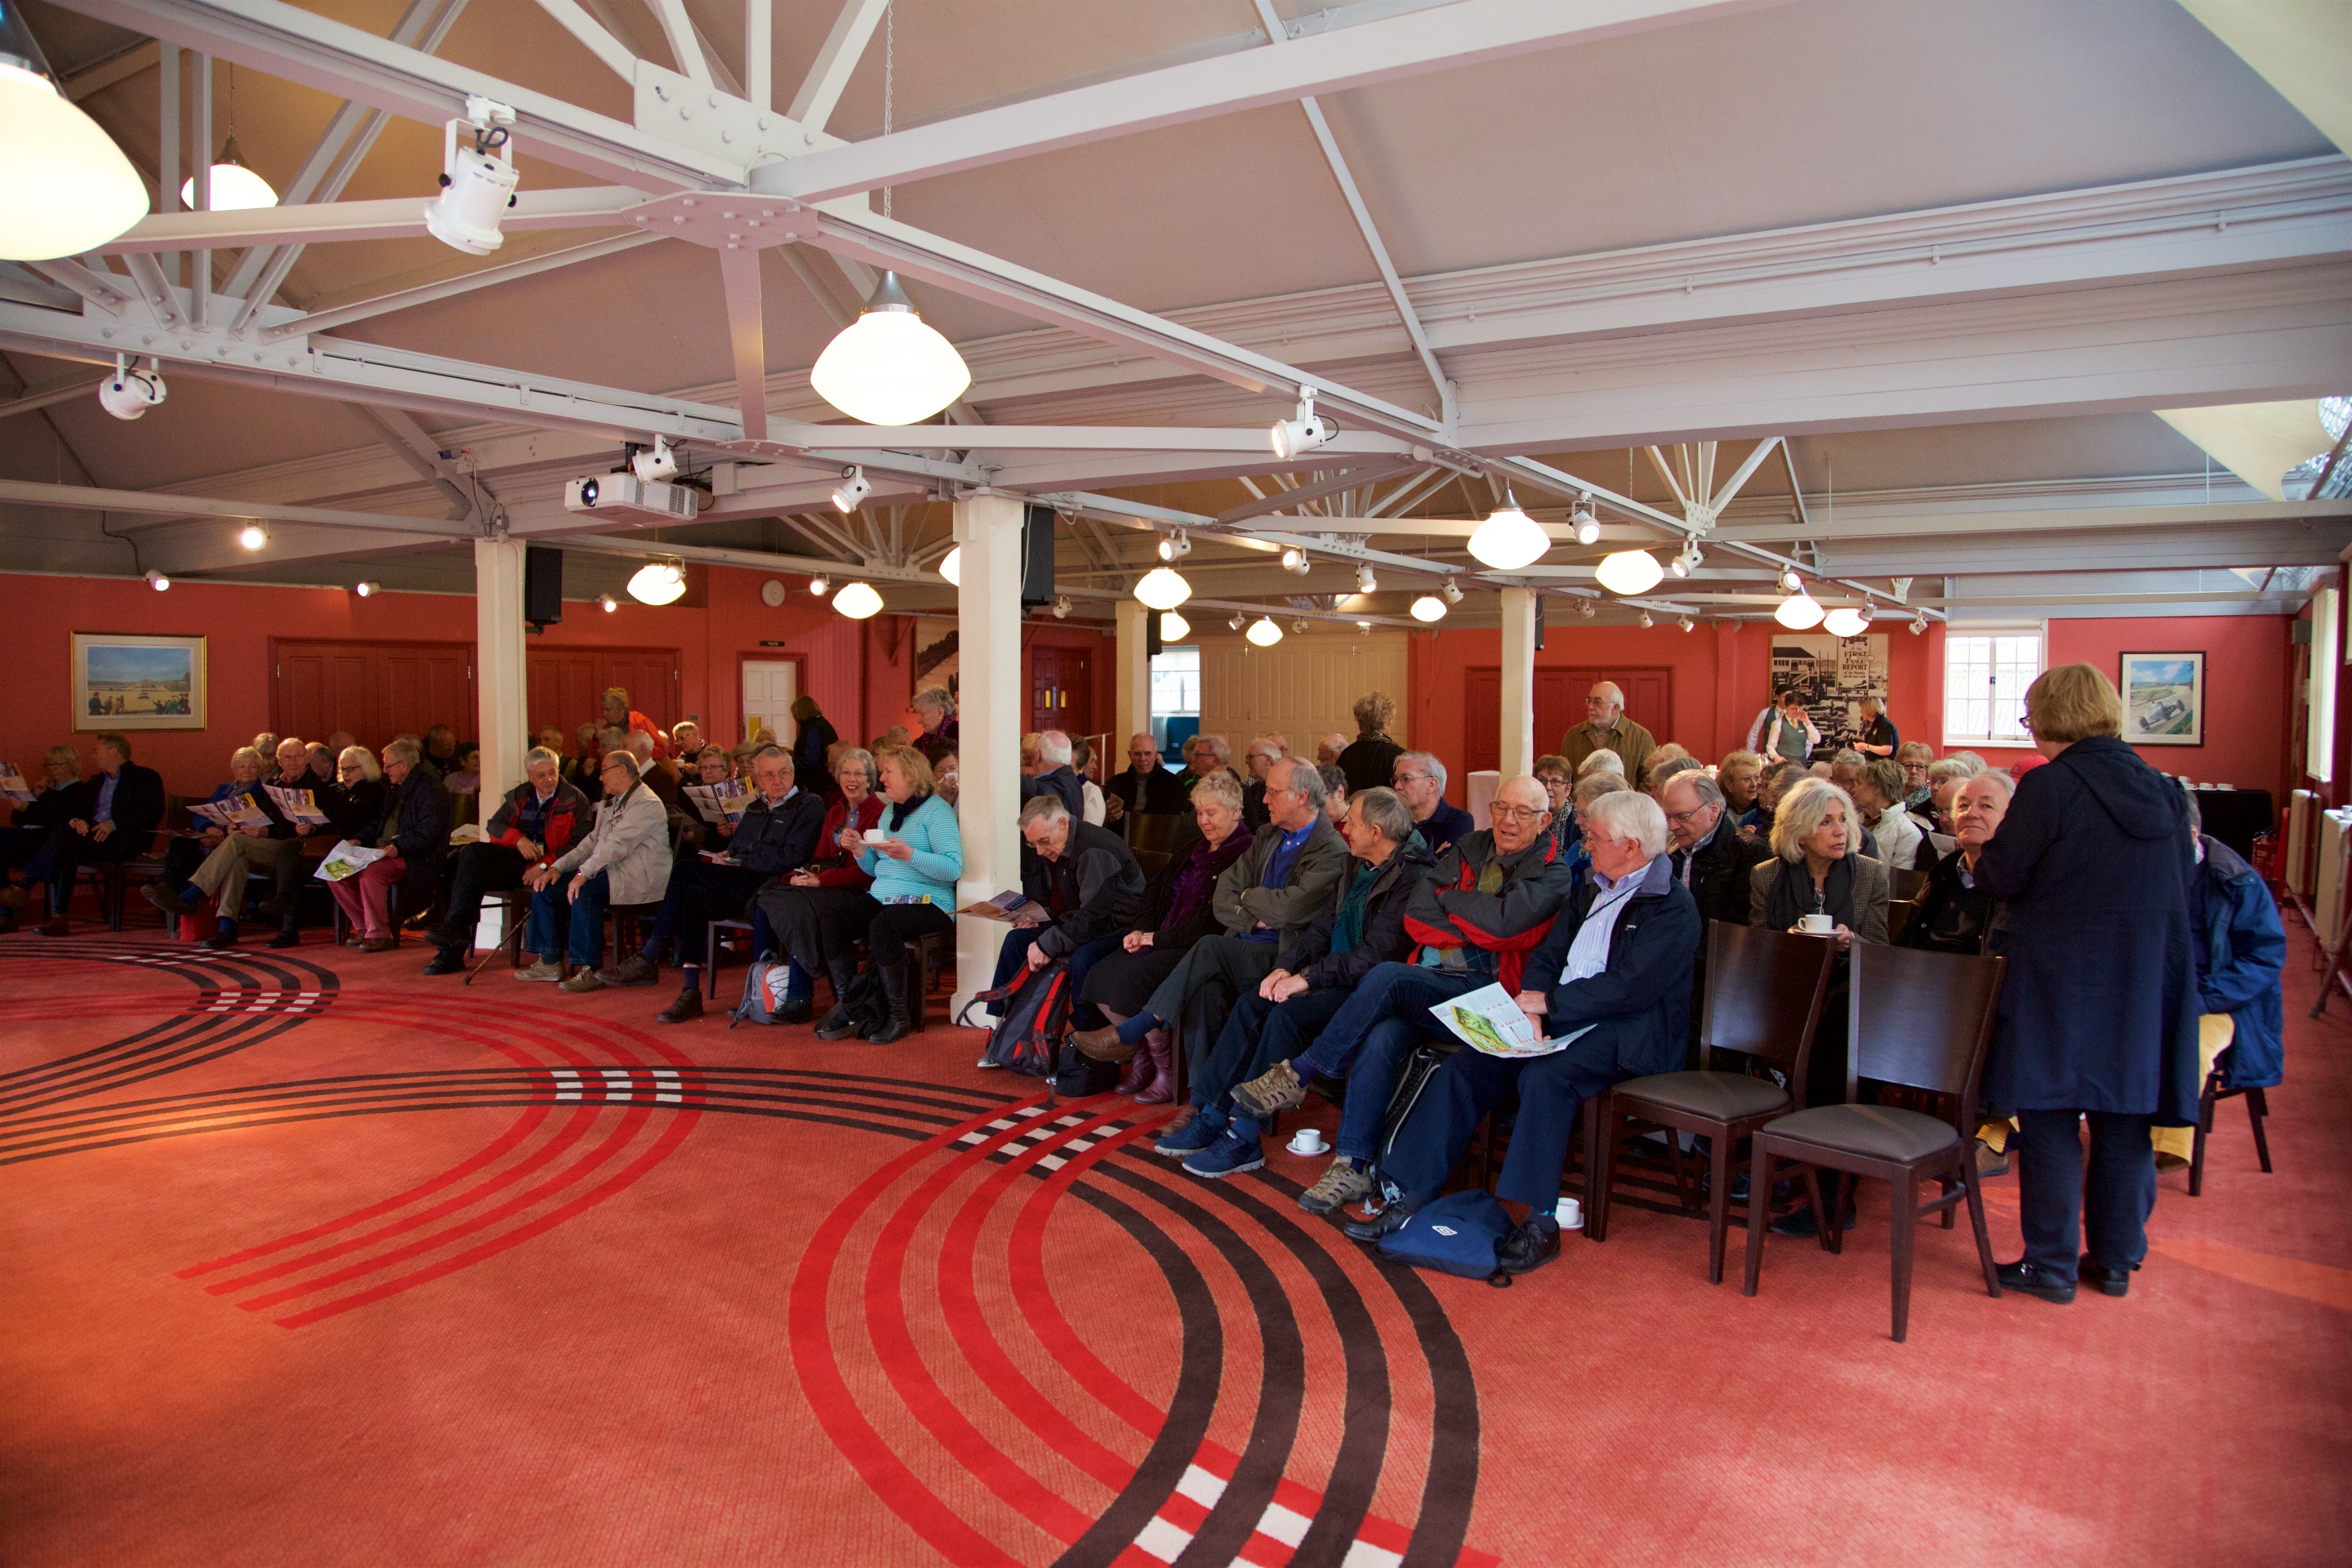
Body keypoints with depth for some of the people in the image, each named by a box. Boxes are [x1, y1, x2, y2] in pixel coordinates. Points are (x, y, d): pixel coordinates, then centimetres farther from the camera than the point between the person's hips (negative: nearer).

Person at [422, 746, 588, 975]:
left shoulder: (575, 801, 0)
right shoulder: (519, 796, 19)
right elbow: (494, 825, 13)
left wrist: (545, 865, -22)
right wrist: (518, 839, -10)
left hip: (546, 864, -6)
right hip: (515, 855, 6)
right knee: (472, 852, -23)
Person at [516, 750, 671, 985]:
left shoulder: (646, 804, -12)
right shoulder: (610, 804, 21)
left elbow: (617, 845, -23)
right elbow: (592, 842, 17)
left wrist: (584, 873, -29)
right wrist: (558, 867, 4)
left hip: (639, 878, -10)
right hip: (609, 872, 10)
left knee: (585, 890, -33)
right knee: (545, 886, 2)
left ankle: (588, 968, -27)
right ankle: (550, 962, 6)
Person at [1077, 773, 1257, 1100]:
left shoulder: (1245, 855, -9)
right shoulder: (1192, 851, 20)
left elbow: (1216, 918, -18)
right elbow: (1155, 889, 22)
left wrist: (1159, 939, -14)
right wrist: (1141, 930, 2)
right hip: (1163, 943, 9)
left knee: (1131, 976, -28)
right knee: (1101, 974, -12)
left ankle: (1167, 1070, -12)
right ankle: (1141, 1056, 2)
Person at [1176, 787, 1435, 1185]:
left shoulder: (1411, 876, -15)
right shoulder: (1358, 869, 15)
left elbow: (1377, 952, -22)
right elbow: (1322, 928, 14)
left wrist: (1307, 978, -21)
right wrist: (1285, 967, -3)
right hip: (1337, 980, 9)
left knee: (1288, 1015, -27)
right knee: (1251, 1006, -10)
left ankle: (1243, 1138, -18)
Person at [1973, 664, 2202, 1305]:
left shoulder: (2049, 785, -15)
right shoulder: (2161, 790, 4)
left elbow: (1999, 877, -15)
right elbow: (2182, 876, 14)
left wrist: (1985, 858, 6)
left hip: (2058, 981, -6)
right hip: (2143, 983, 6)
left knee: (2049, 1119, 4)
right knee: (2125, 1120, 14)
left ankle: (2053, 1264, 10)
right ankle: (2115, 1260, 24)